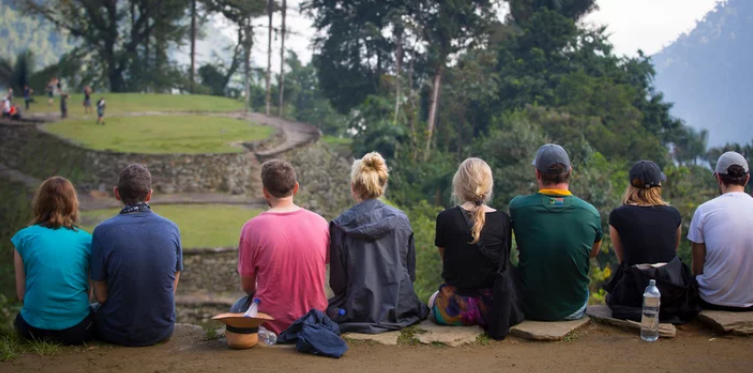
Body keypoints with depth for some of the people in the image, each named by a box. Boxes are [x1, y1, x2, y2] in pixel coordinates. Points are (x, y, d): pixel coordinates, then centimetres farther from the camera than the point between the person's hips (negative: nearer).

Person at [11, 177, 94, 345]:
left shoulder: (23, 237, -1)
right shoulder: (85, 239, 1)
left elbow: (21, 294, 1)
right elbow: (89, 292, 4)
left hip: (34, 329, 0)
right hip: (76, 329, 0)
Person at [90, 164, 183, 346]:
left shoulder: (103, 231, -14)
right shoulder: (171, 229, -6)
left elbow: (101, 296, -8)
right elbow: (172, 287, 4)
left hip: (119, 333, -2)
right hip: (162, 331, 2)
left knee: (93, 310, 30)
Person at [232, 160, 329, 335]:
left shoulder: (252, 228, -14)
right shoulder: (320, 223, -6)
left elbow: (247, 286, -5)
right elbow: (322, 277, 7)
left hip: (272, 324, -3)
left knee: (238, 308, 27)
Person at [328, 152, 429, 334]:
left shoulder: (342, 225, -10)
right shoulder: (401, 219, -2)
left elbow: (338, 280, -4)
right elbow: (411, 271, 5)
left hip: (360, 310, -3)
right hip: (401, 307, 3)